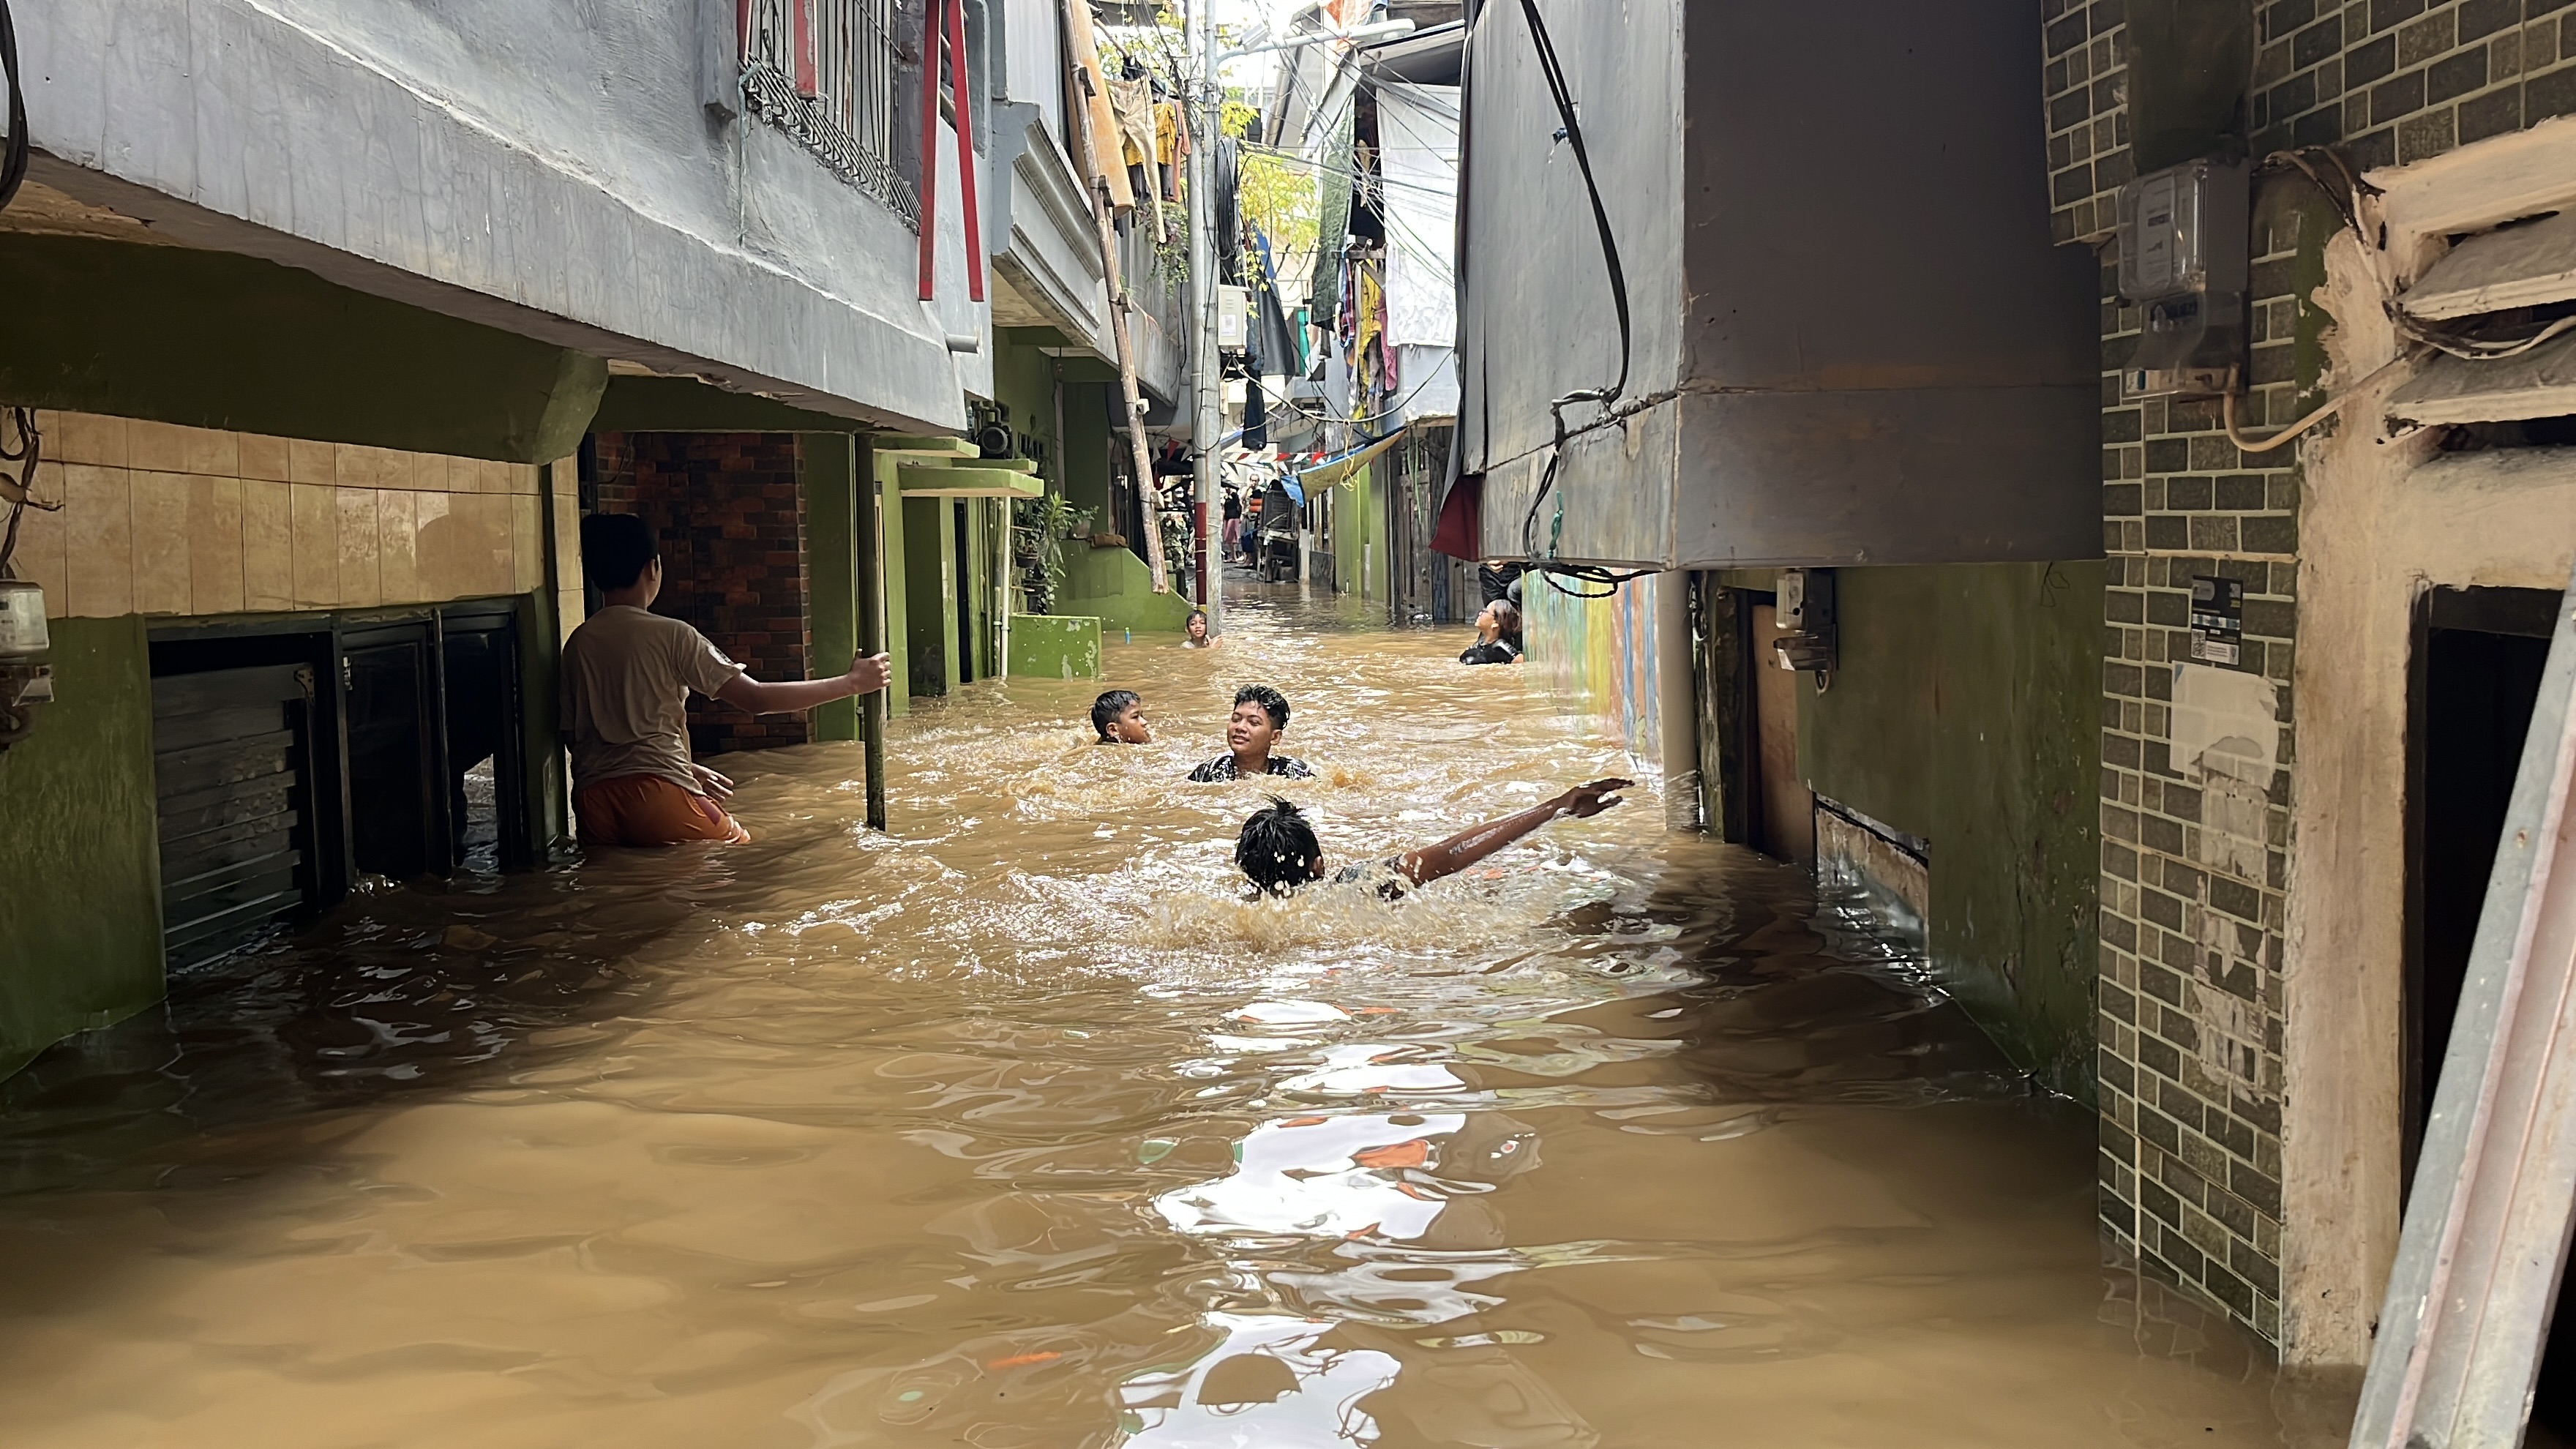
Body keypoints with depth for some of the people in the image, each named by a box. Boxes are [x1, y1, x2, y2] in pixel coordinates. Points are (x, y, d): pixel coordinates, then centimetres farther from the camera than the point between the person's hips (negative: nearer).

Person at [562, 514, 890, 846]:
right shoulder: (671, 635, -3)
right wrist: (852, 682, 0)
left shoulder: (578, 643, 12)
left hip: (592, 803, 5)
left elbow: (572, 735, 17)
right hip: (656, 794, -5)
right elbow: (757, 699, -7)